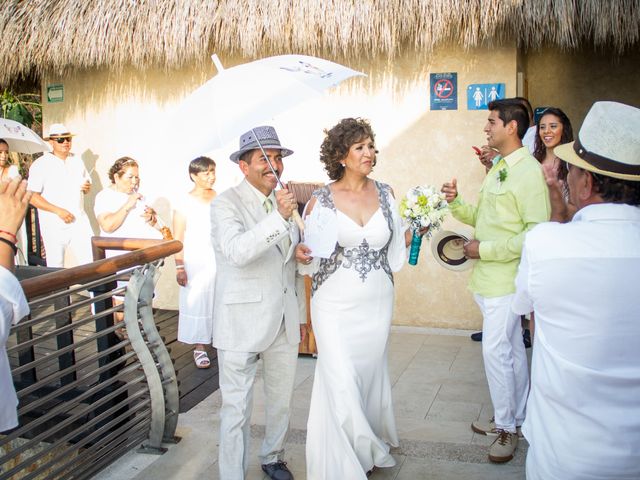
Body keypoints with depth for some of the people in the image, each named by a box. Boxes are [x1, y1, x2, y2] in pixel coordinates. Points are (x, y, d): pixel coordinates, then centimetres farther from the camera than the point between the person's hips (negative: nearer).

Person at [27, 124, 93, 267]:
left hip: (80, 223, 4)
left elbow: (87, 184, 25)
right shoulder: (41, 165, -4)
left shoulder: (77, 161, 13)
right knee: (56, 270, 1)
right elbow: (32, 196, -10)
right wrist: (58, 211, -17)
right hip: (54, 227, -4)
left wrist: (87, 188, 0)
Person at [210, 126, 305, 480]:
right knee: (237, 407, 1)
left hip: (284, 321, 7)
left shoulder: (285, 200, 8)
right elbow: (237, 251, -31)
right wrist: (278, 218, -41)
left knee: (281, 400, 20)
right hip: (242, 323, -7)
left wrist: (301, 312, 19)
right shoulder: (226, 204, -12)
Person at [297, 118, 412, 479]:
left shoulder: (386, 194, 3)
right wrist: (303, 256, -20)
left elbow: (396, 249, 9)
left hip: (377, 304, 3)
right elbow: (312, 258, 1)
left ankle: (372, 444, 38)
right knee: (341, 382, -4)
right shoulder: (321, 201, -5)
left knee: (371, 374, 14)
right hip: (336, 306, -3)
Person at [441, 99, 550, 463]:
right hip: (489, 277, 9)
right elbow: (481, 217, 17)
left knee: (496, 351, -4)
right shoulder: (499, 169, 14)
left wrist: (485, 249, -18)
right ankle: (516, 420, 27)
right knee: (511, 350, 16)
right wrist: (455, 202, 0)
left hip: (506, 279, -9)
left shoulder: (528, 171, -16)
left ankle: (507, 427, 11)